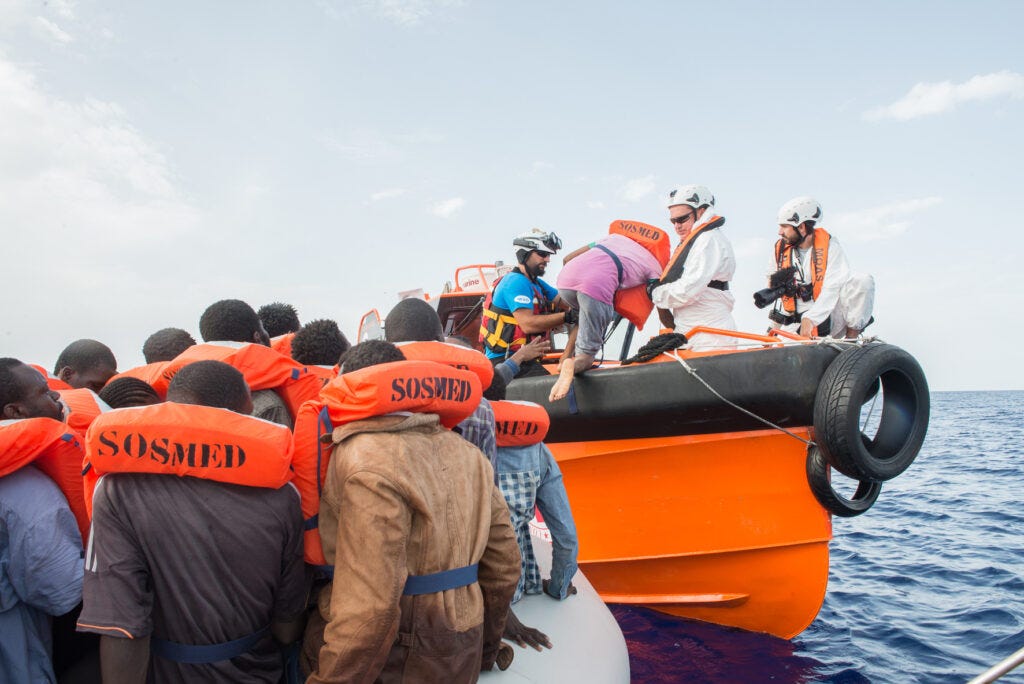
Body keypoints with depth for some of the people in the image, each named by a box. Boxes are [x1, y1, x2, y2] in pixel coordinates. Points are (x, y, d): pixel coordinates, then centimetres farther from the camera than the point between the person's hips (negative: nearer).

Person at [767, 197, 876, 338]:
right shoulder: (781, 249, 3)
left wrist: (810, 319, -33)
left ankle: (851, 339, -11)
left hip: (827, 319, -2)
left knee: (862, 282, -24)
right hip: (794, 325, 2)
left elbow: (832, 288, -20)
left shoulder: (830, 246, -8)